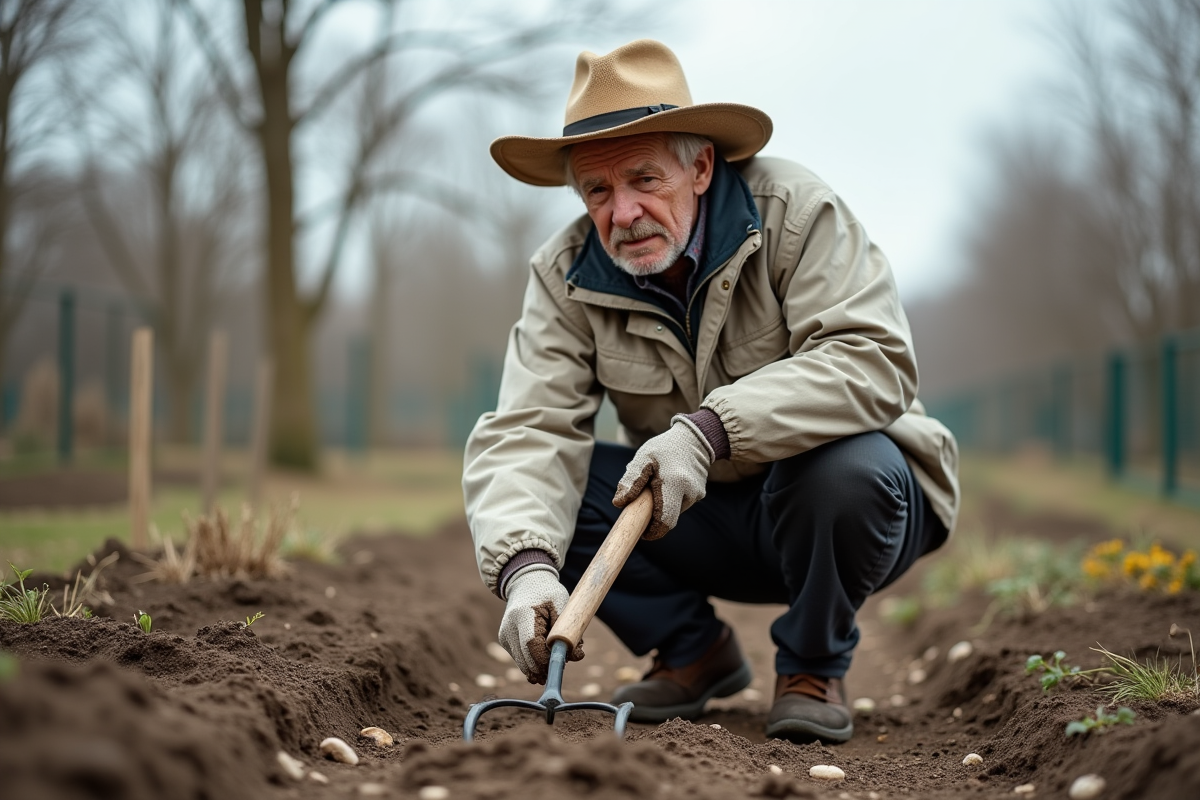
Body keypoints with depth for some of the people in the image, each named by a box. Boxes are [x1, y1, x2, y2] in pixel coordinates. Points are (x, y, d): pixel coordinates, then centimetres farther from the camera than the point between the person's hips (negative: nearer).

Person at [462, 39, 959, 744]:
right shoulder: (566, 276, -10)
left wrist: (708, 430, -43)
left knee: (846, 467, -37)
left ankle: (814, 667, -7)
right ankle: (693, 650, 4)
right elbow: (527, 430, -21)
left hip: (837, 505, -3)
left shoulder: (794, 210, -20)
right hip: (703, 522, 3)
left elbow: (874, 363, -32)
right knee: (525, 492, -18)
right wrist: (526, 566, -42)